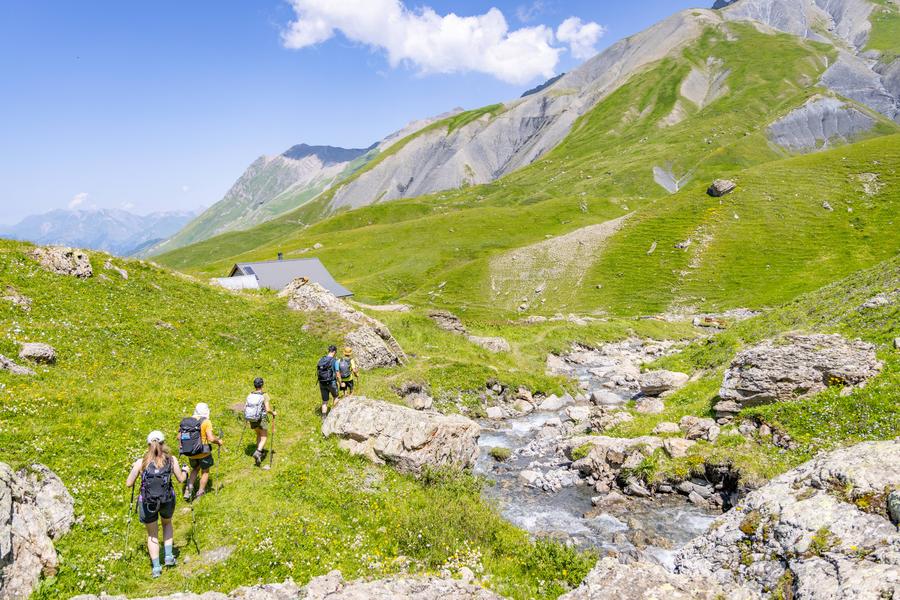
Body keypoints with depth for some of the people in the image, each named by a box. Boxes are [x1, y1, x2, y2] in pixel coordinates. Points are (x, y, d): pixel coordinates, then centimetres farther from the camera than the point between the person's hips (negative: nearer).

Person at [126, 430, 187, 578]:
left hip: (147, 503, -1)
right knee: (167, 523, 33)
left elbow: (129, 483, -2)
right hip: (167, 501, 1)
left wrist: (132, 469, 17)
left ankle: (156, 567, 19)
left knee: (152, 534, 22)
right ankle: (169, 556, 26)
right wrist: (185, 471, 21)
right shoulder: (171, 460, -10)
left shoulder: (141, 462, -12)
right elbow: (181, 479, -1)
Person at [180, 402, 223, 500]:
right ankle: (200, 492, 24)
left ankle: (189, 488, 15)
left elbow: (179, 437, 1)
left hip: (190, 453, 5)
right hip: (203, 452, -5)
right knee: (205, 471, 19)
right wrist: (218, 441, -2)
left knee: (195, 469, 28)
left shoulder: (186, 421, 1)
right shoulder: (206, 422, -14)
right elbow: (211, 438, -20)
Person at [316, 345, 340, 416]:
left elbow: (317, 373, 7)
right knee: (335, 397, 24)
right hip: (331, 383, -4)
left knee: (324, 401, 13)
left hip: (322, 383, 4)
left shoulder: (321, 360, 2)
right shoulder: (335, 361, -15)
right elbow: (337, 374, -14)